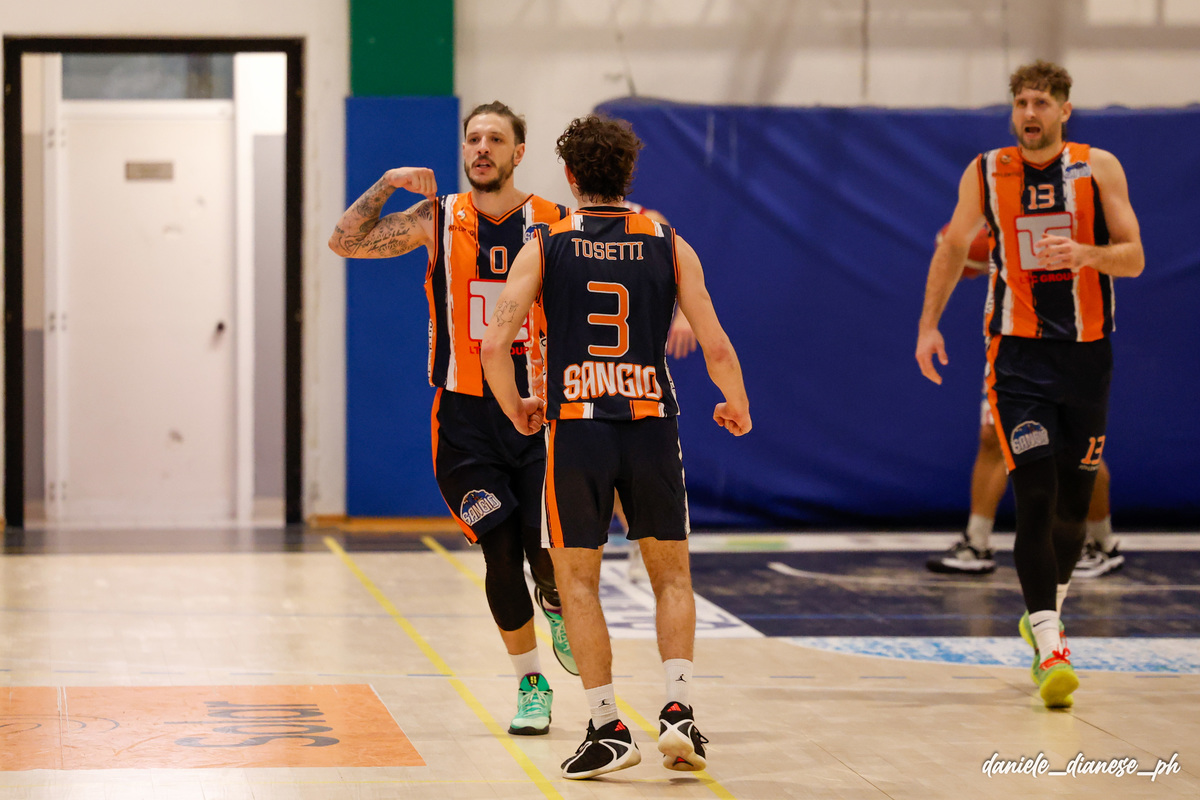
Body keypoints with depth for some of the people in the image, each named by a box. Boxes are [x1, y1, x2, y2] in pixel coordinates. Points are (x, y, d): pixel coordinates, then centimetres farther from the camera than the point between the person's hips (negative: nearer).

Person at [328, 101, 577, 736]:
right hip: (465, 416, 0)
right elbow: (346, 242, -4)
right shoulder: (439, 218, 1)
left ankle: (557, 607, 32)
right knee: (502, 555, -4)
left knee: (548, 552, -6)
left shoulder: (555, 224, 0)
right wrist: (387, 184, -13)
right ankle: (530, 683, 15)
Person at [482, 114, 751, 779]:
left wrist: (516, 411, 11)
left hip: (575, 426, -1)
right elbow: (716, 348, 0)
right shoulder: (669, 245, 5)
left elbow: (495, 344, -6)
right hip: (651, 424, 1)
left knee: (577, 581, 8)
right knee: (671, 575, 14)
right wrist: (738, 409, 18)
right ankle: (678, 707, -1)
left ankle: (607, 729, 4)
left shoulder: (545, 246, 3)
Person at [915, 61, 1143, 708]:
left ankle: (1045, 611, 33)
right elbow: (953, 247, 16)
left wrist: (1085, 253, -23)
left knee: (1075, 497, 9)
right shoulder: (985, 173, 2)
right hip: (1017, 355, -1)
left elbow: (1134, 258, -3)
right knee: (1035, 496, -14)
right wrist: (928, 324, 12)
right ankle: (1049, 645, -19)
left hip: (1086, 352, 1)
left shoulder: (1099, 168, 0)